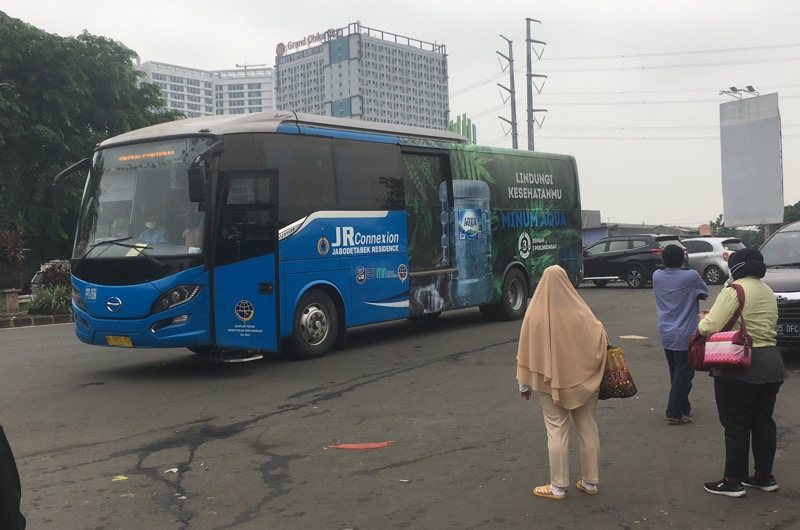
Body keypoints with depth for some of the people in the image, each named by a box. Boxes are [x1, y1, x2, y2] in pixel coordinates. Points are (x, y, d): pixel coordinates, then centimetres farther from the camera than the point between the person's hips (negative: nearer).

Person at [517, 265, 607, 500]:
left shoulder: (535, 314, -9)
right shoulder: (580, 312, -7)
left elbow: (526, 351, -5)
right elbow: (600, 340, -3)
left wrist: (524, 383, 3)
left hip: (550, 382, -1)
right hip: (583, 381, 2)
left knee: (557, 431, 5)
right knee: (588, 429, 12)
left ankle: (558, 486, 9)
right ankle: (591, 481, 22)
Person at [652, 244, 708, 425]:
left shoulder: (657, 276, -1)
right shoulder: (691, 276, -13)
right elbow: (704, 294, 2)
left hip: (665, 334, 6)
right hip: (684, 335, -5)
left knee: (676, 373, 18)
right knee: (683, 374, 1)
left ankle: (684, 408, 27)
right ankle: (674, 413, -1)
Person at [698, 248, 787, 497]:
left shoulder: (734, 291, -14)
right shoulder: (768, 292, 13)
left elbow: (711, 327, -20)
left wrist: (703, 320, 3)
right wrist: (713, 317, 13)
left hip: (739, 365, -8)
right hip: (770, 362, 8)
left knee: (736, 424, 0)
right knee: (763, 422, 15)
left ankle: (733, 481, 6)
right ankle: (764, 476, 23)